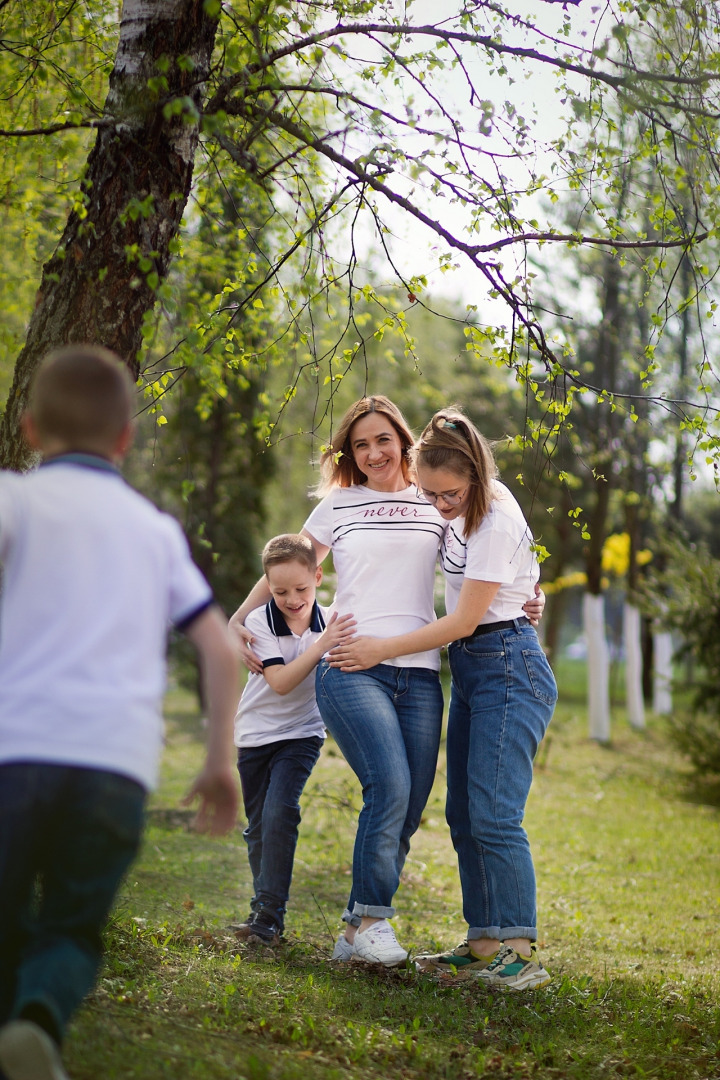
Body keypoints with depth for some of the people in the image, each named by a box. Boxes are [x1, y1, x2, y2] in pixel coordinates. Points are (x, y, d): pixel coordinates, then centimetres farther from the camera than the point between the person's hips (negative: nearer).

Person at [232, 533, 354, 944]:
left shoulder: (332, 623, -10)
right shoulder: (260, 622, -17)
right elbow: (281, 682, -27)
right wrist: (321, 646, -38)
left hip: (302, 733, -1)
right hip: (256, 734, 1)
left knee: (280, 811, -19)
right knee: (259, 825, 10)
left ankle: (270, 915, -14)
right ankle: (264, 907, 28)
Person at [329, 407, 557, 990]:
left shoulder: (496, 521, -19)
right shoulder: (463, 508, 6)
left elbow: (464, 621, -17)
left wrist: (381, 650, -10)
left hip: (507, 668, -9)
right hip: (469, 669, 9)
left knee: (494, 815, -16)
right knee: (464, 815, 7)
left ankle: (521, 953, -14)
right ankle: (484, 944, 12)